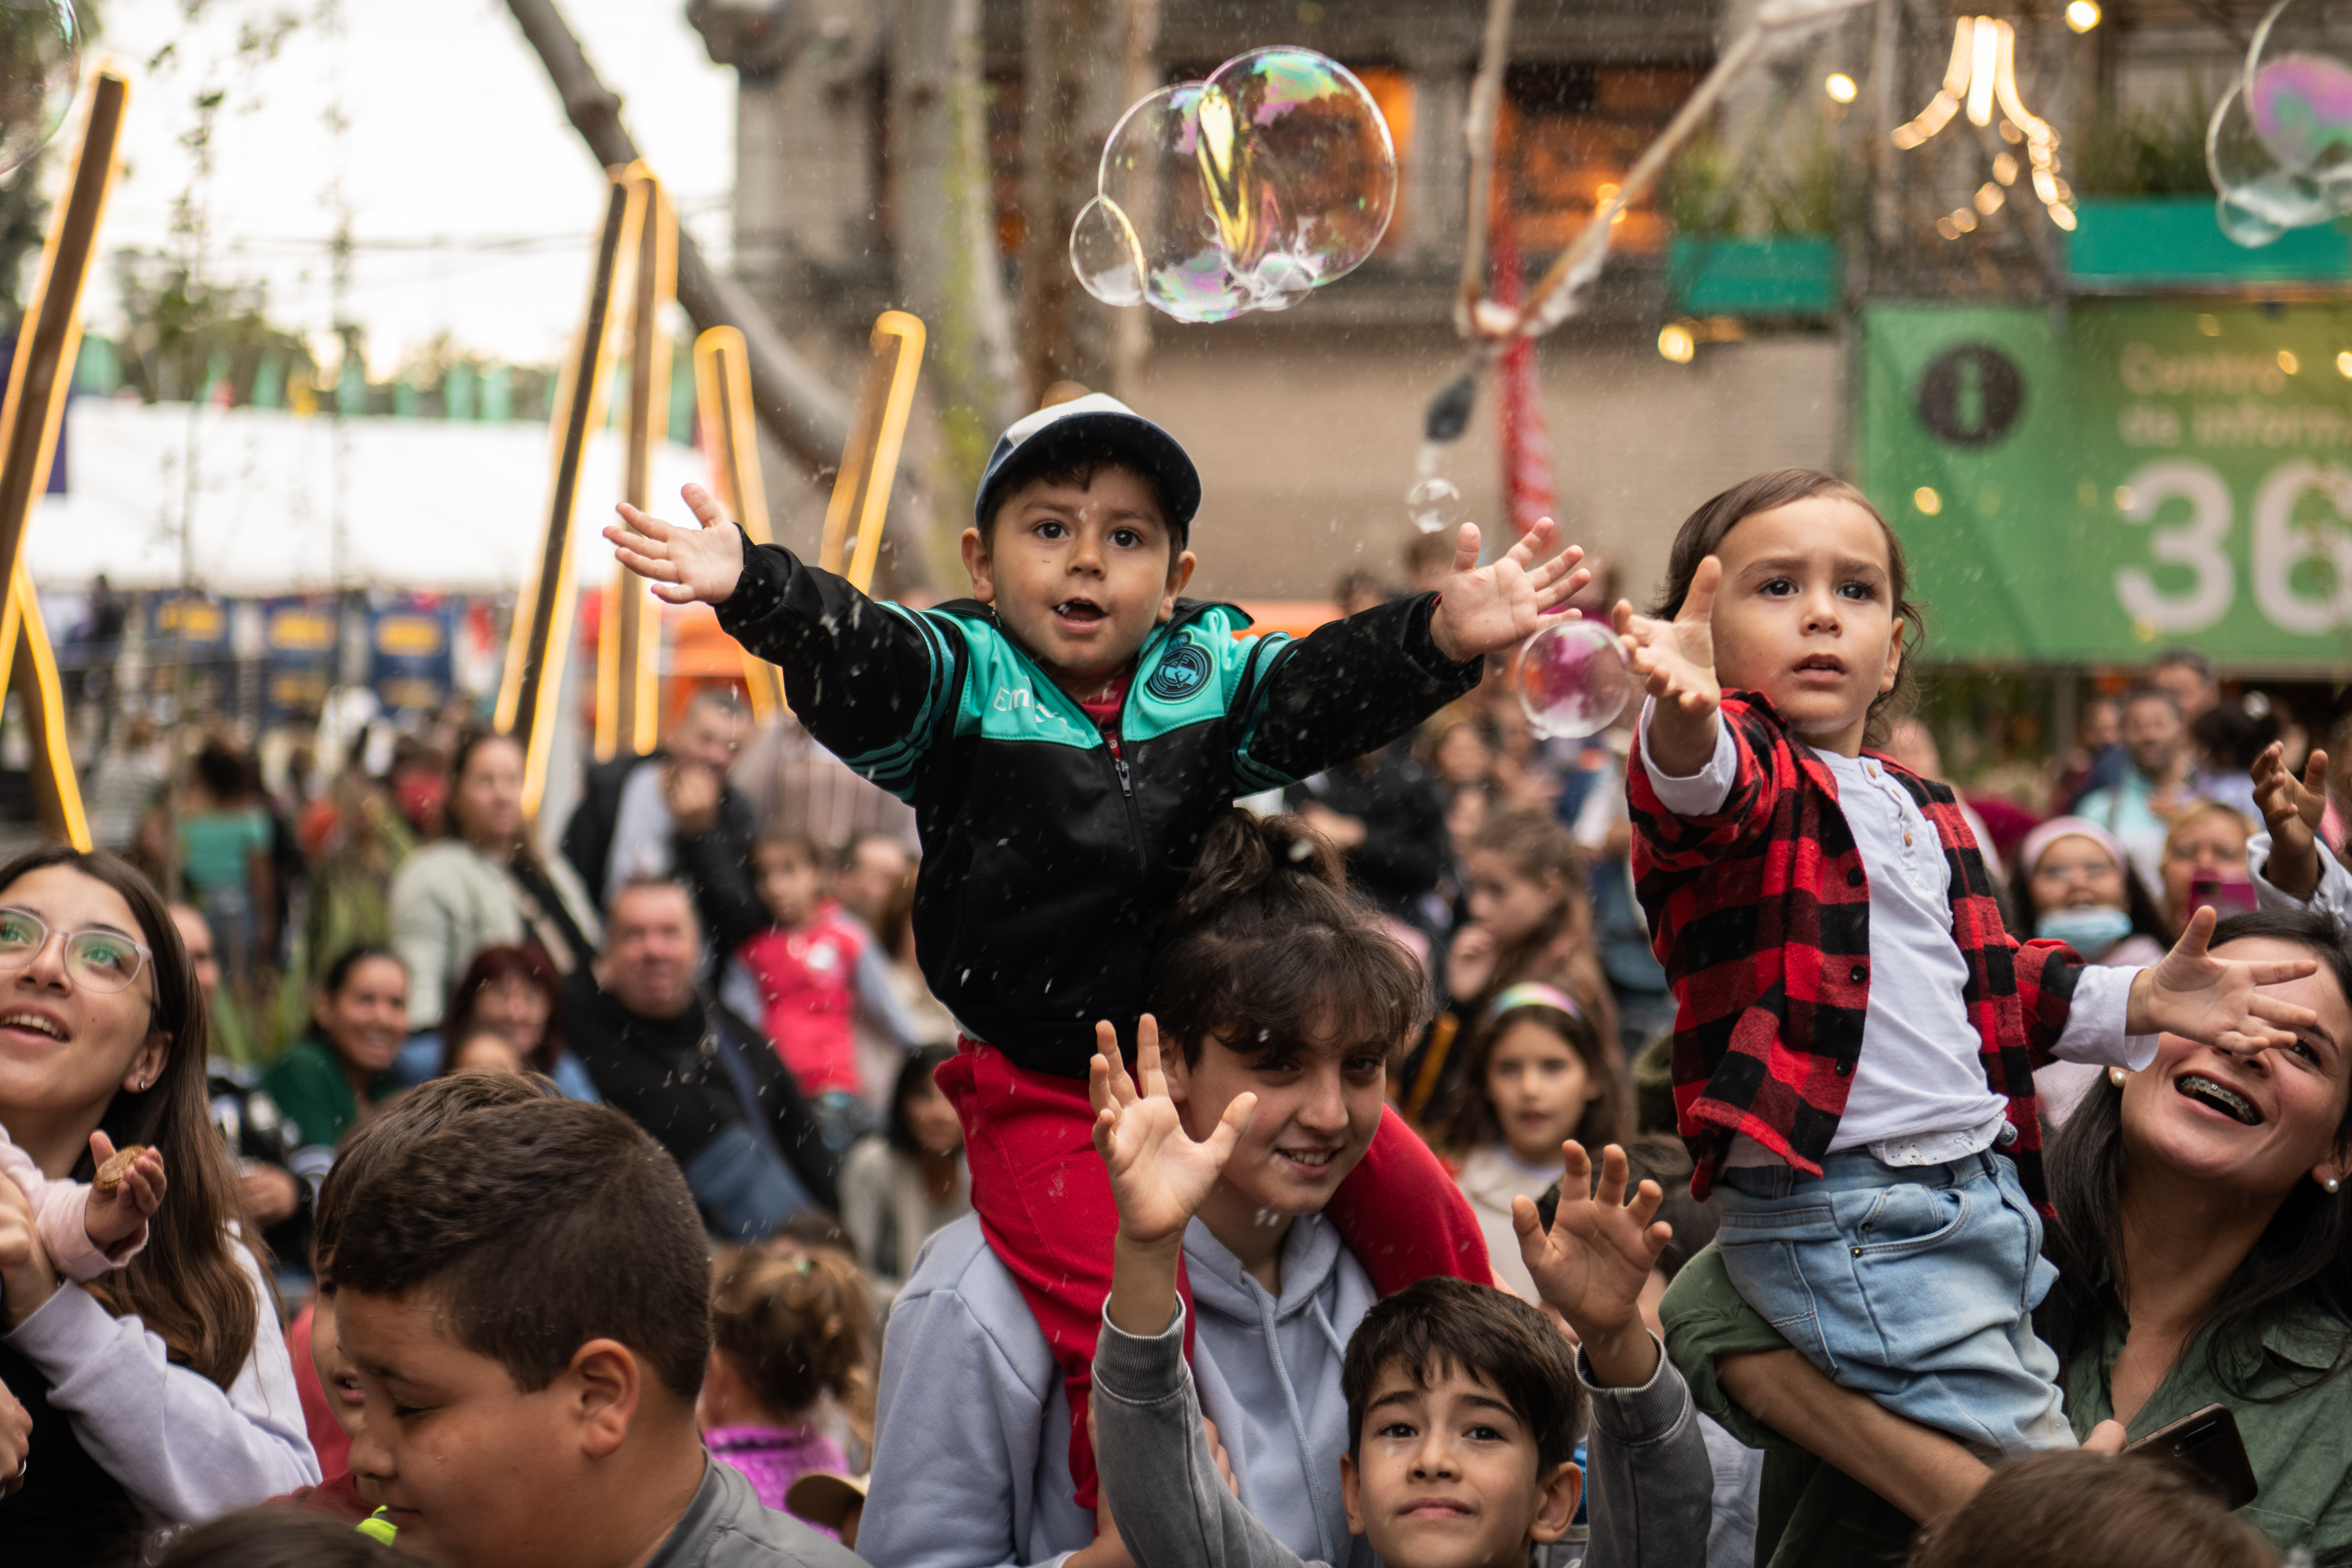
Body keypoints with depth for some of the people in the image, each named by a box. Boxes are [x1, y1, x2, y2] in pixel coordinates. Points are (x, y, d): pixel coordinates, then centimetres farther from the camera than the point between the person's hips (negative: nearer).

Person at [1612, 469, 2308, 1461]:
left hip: (1986, 1187, 9)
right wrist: (1685, 717, -55)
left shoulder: (1923, 811, 18)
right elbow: (1709, 794, -32)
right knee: (2047, 1503, -16)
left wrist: (2136, 1001, 13)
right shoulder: (1729, 769, -6)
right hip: (1843, 1219, -9)